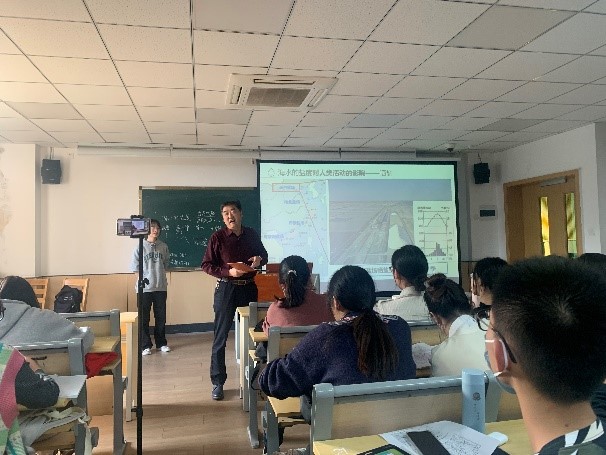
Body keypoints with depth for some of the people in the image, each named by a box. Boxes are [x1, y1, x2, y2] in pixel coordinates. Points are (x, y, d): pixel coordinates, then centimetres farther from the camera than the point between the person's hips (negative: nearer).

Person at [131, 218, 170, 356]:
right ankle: (145, 345, 15)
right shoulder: (140, 247, -6)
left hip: (161, 287, 3)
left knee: (161, 317, 11)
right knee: (144, 318, 4)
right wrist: (142, 279, -9)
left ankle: (161, 343, 24)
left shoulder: (163, 246, 3)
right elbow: (135, 267, -3)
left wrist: (160, 275, 7)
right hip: (145, 288, -3)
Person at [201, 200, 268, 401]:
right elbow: (206, 265, -6)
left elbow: (264, 255, 18)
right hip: (226, 288, -3)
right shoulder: (217, 237, -6)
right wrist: (229, 272, -19)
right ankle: (217, 382, 9)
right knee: (220, 337, 0)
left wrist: (259, 259, -6)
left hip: (248, 288, 4)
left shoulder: (252, 234, 5)